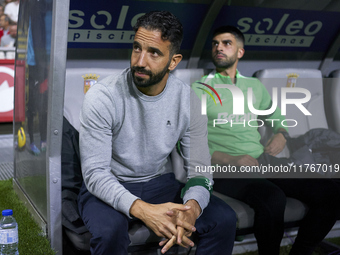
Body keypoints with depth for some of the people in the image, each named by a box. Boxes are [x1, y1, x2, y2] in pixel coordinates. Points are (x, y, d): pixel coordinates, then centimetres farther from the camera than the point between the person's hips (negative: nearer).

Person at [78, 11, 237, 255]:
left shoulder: (188, 100, -10)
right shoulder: (102, 97, -20)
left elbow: (199, 168, -6)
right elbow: (95, 173, -22)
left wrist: (191, 208, -31)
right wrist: (142, 210, -39)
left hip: (161, 183, 3)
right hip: (108, 187, -3)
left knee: (224, 219, -17)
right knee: (109, 230, -36)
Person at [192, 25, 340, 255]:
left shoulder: (255, 86, 19)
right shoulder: (200, 89, 2)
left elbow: (277, 117, 29)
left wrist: (281, 135, 5)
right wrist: (232, 160, -19)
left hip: (263, 160, 6)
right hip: (224, 167, -5)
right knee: (273, 198, -36)